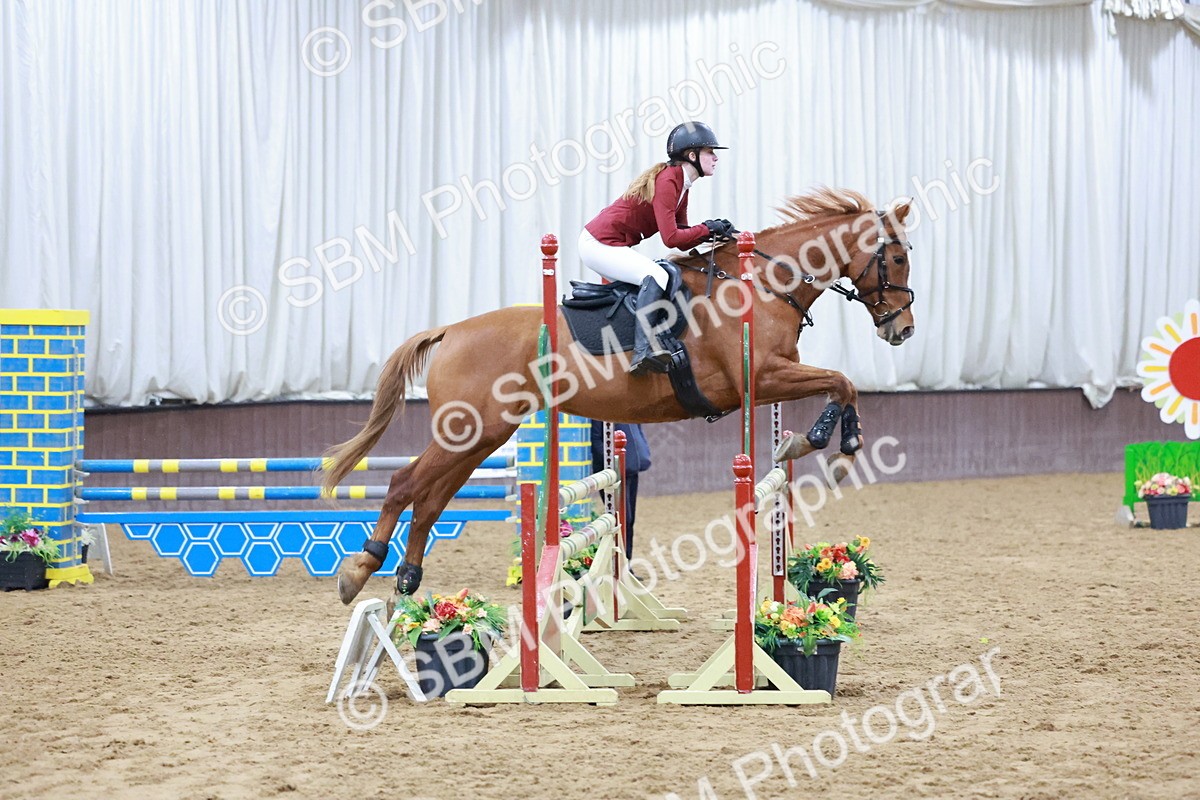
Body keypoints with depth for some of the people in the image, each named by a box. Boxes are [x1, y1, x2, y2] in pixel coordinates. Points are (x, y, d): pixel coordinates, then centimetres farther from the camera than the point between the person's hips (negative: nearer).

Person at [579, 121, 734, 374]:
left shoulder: (681, 184, 12)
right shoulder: (667, 181, -19)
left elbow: (684, 240, 11)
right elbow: (671, 238, -25)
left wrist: (715, 231, -5)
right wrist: (707, 229, -13)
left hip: (612, 246, 11)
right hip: (599, 244, -11)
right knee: (656, 276, -27)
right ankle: (643, 351, -37)